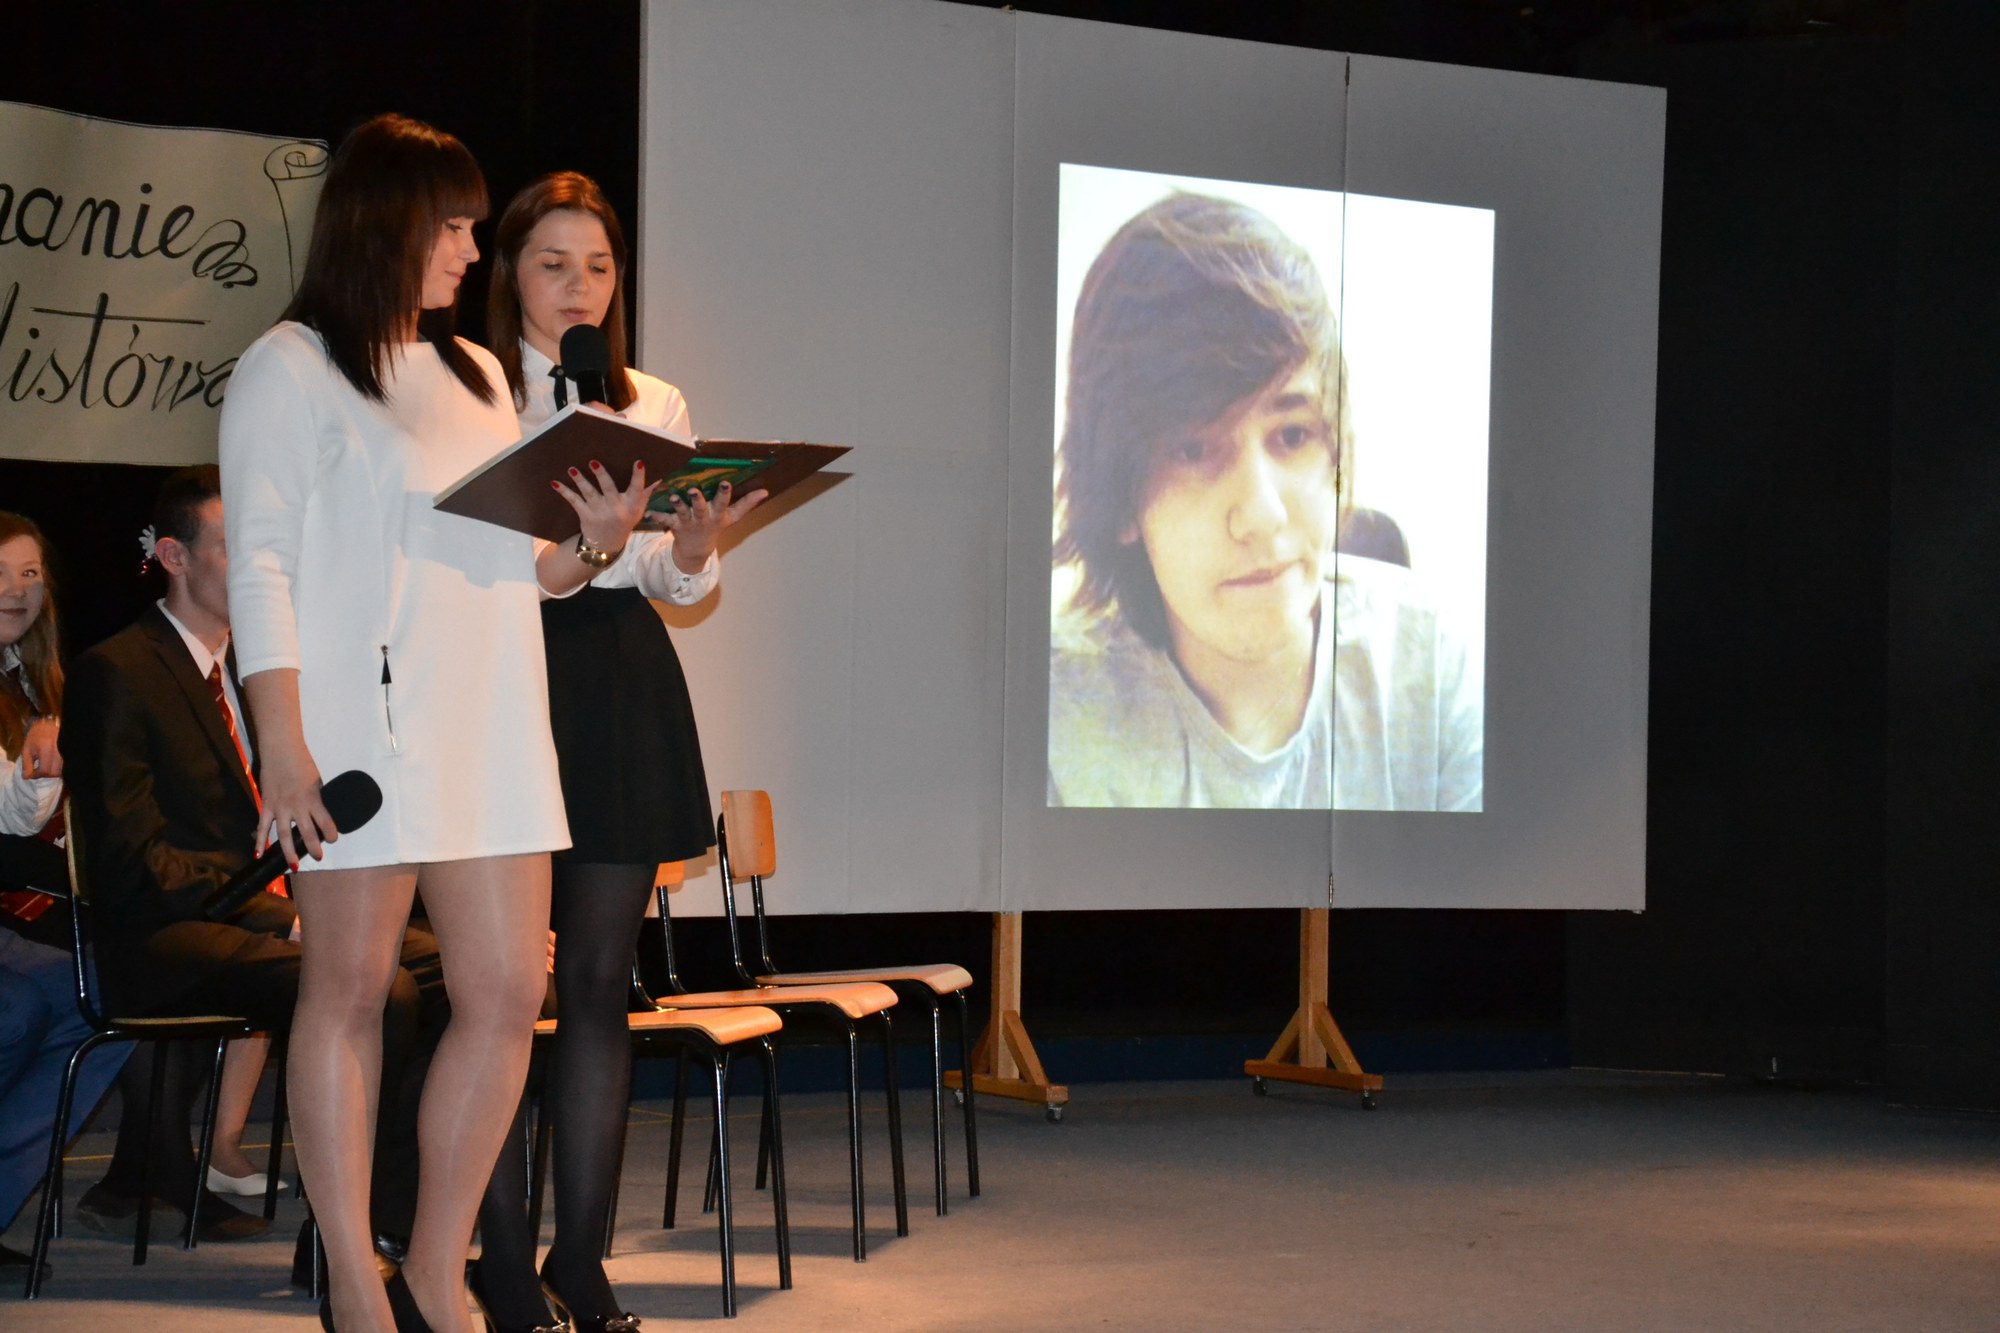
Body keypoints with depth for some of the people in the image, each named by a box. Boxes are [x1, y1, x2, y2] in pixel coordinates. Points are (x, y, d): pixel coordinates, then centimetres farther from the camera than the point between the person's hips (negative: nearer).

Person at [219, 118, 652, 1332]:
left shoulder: (477, 374, 20)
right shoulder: (291, 368, 0)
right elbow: (262, 566, -6)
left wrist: (589, 546, 0)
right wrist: (285, 751, -16)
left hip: (489, 721, 6)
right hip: (363, 720, -6)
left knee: (508, 992, 0)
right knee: (351, 990, -2)